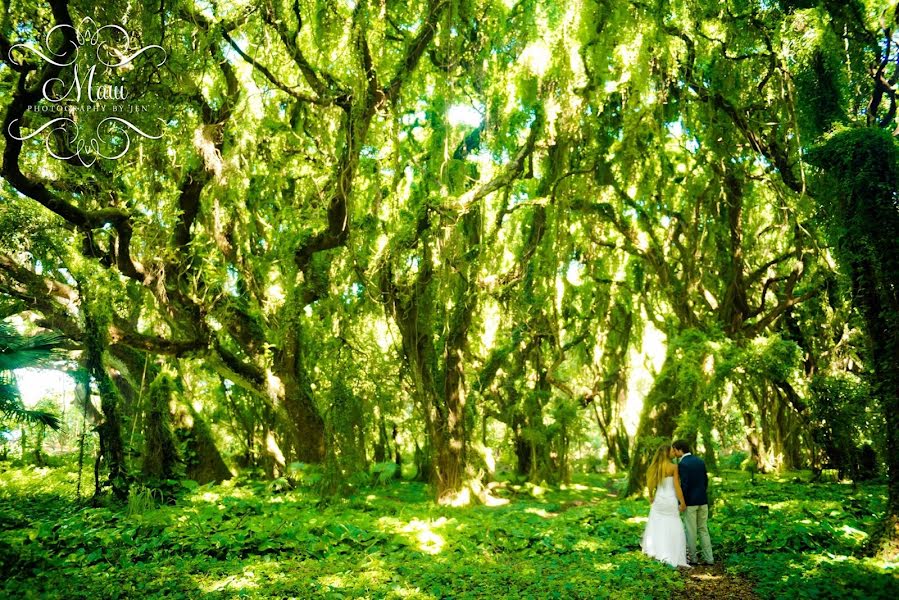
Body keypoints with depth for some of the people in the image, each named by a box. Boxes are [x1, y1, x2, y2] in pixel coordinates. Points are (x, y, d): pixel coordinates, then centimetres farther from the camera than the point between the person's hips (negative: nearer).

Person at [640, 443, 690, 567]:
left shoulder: (655, 467, 4)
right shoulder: (673, 467, -12)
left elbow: (651, 483, 8)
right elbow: (677, 486, -13)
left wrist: (651, 497, 21)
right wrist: (682, 502, -6)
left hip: (658, 500, 5)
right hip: (670, 500, -5)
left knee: (656, 526, 15)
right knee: (673, 529, 1)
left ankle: (654, 551, 22)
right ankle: (674, 558, 1)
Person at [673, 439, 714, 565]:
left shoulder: (682, 464, -16)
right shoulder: (700, 461, 6)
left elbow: (684, 485, -18)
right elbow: (706, 480, 12)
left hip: (690, 501, -7)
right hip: (703, 500, 7)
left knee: (691, 530, 4)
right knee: (703, 529, 13)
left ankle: (692, 557, 13)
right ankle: (708, 558, 12)